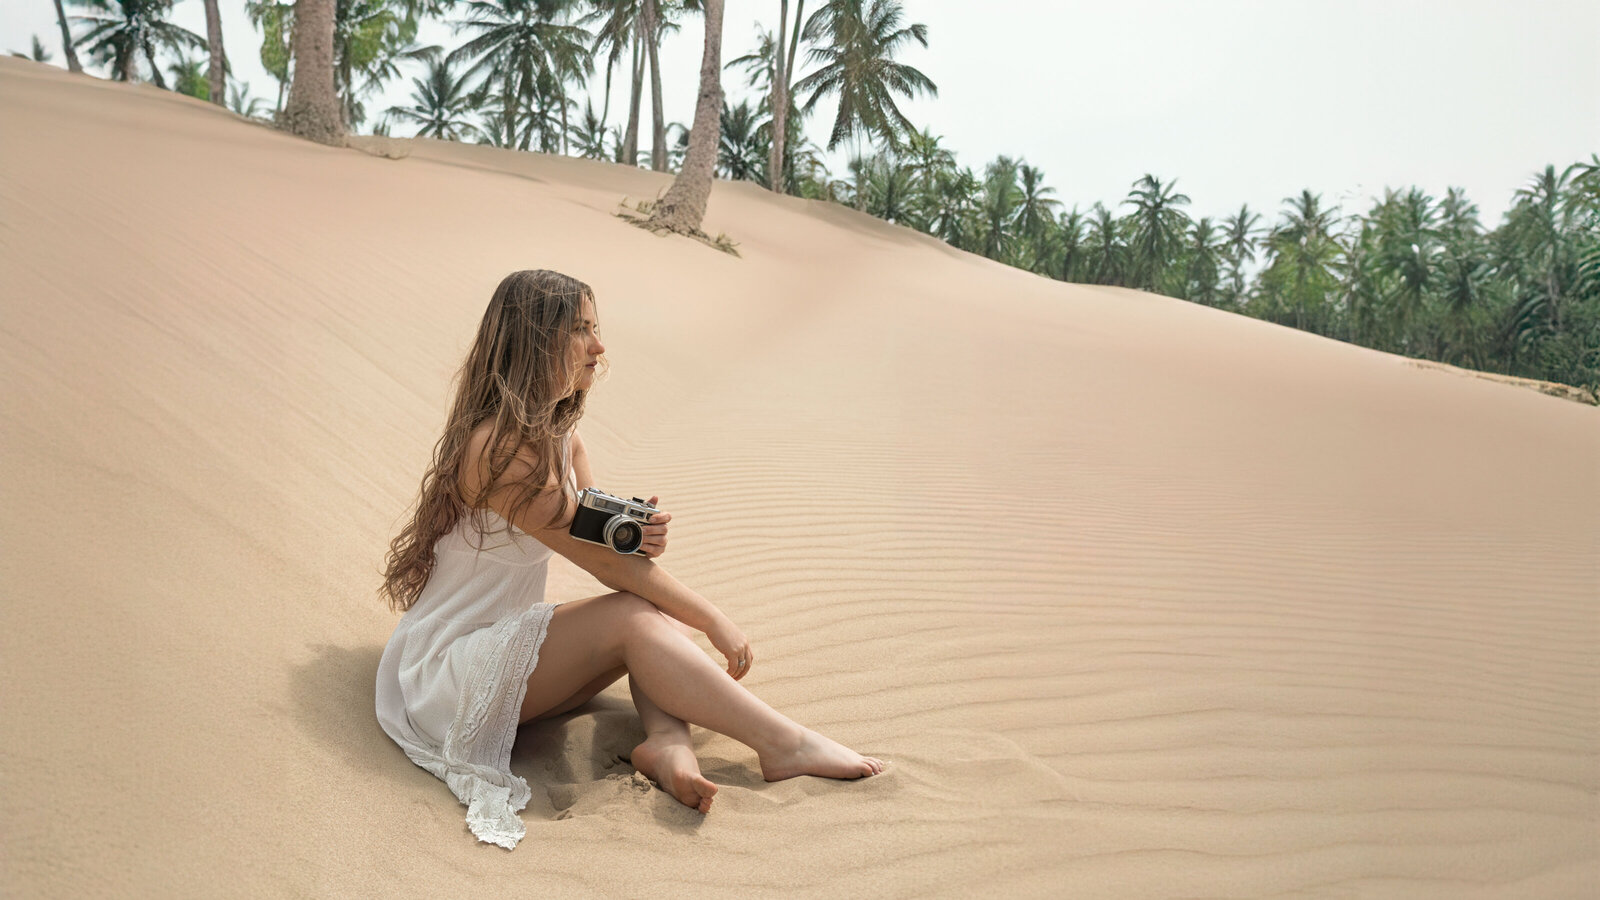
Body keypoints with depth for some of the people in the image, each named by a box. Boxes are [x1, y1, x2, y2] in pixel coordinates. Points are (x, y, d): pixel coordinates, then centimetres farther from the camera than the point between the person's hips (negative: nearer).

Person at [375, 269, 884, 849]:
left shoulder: (560, 434, 5)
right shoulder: (497, 447, -26)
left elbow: (604, 541, 3)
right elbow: (603, 562, -24)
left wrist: (638, 536, -22)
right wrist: (714, 620, -17)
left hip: (505, 645, 9)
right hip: (445, 668, -9)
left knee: (668, 619, -6)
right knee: (636, 616, -24)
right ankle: (785, 746, -20)